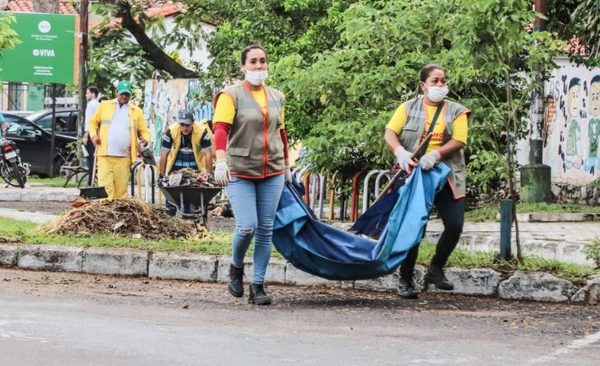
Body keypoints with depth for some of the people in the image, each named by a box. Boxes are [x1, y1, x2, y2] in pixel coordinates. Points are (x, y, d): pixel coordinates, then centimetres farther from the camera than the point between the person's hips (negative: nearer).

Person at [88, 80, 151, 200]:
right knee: (105, 186, -9)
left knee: (121, 189, 1)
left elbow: (144, 131, 13)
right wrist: (93, 135, -3)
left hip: (124, 157, 1)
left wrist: (145, 139, -9)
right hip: (105, 155, -1)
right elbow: (93, 122, 16)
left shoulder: (136, 111, 14)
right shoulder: (104, 105, 13)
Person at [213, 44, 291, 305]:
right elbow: (221, 128, -15)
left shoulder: (276, 97, 13)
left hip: (272, 173, 5)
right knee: (246, 227, -13)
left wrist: (286, 164, 27)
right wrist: (221, 160, -29)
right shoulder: (231, 95, -4)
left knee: (265, 230, 3)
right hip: (240, 172, -5)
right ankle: (236, 268, 17)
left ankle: (258, 286, 11)